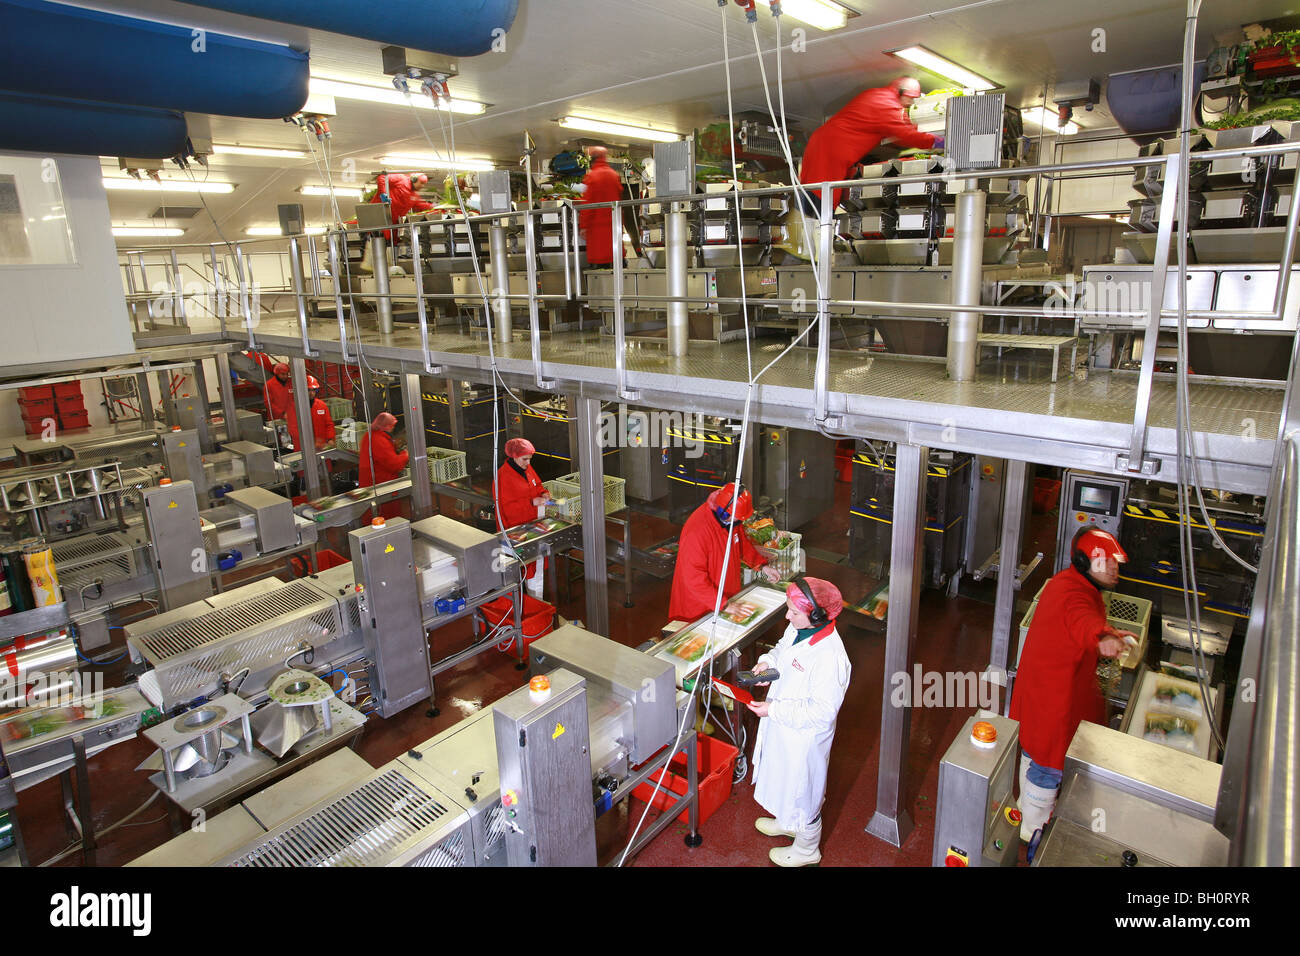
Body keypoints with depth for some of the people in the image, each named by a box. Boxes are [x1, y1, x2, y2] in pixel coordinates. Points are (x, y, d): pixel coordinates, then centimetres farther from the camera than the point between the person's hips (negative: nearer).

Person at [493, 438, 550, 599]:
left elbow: (536, 485, 21)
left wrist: (543, 494, -3)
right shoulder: (503, 476, -19)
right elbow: (506, 507, -22)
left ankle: (537, 601, 30)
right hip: (515, 530, -8)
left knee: (536, 562, 16)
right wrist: (531, 502, -27)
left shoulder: (527, 468, 5)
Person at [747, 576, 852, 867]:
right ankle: (786, 821, 59)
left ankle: (807, 849, 44)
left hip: (805, 736, -8)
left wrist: (774, 709, -29)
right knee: (784, 777, 31)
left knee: (803, 788, 17)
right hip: (782, 725, 8)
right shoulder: (798, 629, -11)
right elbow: (782, 648, 12)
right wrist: (767, 661, -9)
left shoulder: (829, 656, -36)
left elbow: (822, 711, -30)